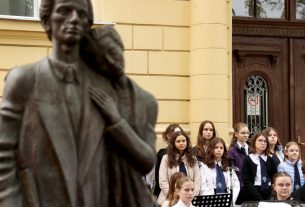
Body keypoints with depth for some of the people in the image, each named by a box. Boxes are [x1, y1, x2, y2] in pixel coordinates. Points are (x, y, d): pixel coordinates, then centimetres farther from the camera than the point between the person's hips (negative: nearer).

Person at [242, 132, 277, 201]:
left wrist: (272, 195, -7)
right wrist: (258, 198, -16)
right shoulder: (248, 160, -1)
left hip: (269, 193, 4)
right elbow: (246, 181, -8)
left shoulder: (270, 160, 13)